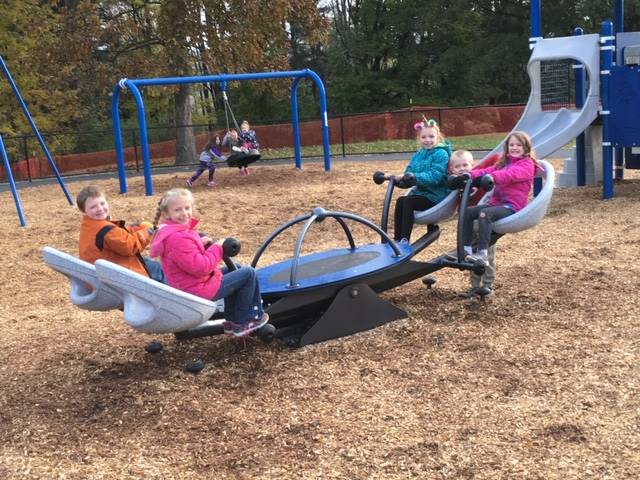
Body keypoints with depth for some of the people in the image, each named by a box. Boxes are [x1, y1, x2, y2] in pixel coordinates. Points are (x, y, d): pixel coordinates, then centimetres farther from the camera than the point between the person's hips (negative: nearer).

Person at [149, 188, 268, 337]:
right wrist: (217, 248, -17)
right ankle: (243, 322, 12)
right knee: (248, 273, -3)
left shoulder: (169, 232, 5)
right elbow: (199, 267, -30)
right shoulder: (178, 239, -29)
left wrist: (201, 244, 2)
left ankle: (232, 320, 30)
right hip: (199, 290, -11)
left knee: (235, 270, 30)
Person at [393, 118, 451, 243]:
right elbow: (409, 172, 10)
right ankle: (397, 239, -16)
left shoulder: (441, 154, -11)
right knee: (400, 201, -15)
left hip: (436, 196, -7)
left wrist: (415, 177, -32)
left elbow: (434, 176, -23)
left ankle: (405, 240, -25)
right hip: (420, 192, 7)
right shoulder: (417, 155, 12)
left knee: (408, 201, -25)